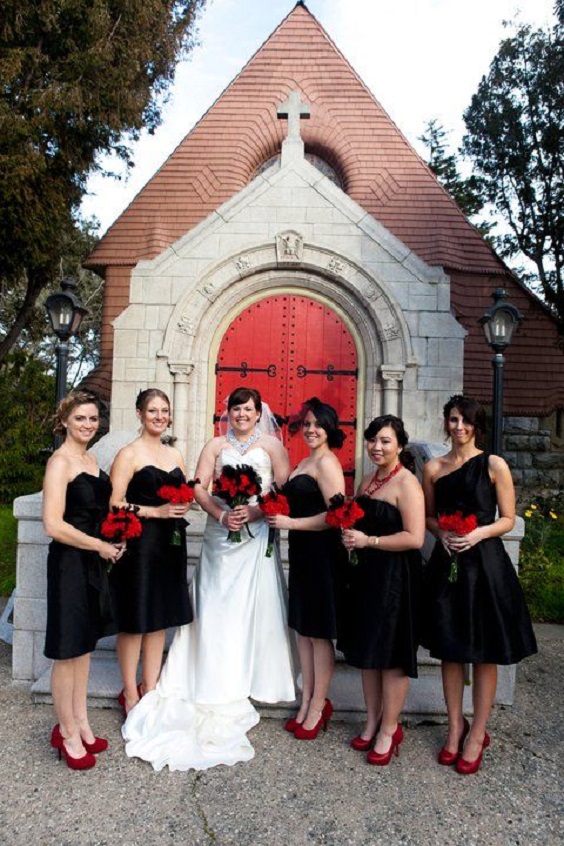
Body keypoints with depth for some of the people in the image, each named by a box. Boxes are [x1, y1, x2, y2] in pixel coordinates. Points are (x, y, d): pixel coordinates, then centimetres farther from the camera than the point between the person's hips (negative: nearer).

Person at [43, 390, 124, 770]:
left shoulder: (91, 459, 10)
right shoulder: (60, 462, -14)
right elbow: (53, 525, -21)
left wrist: (113, 540, 3)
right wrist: (100, 546, -14)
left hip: (94, 562, 8)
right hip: (69, 563, -8)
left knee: (85, 646, 18)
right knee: (68, 651, 5)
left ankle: (81, 723, 32)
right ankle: (68, 733, 22)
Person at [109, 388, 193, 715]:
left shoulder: (175, 454, 12)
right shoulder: (129, 454, -7)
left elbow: (187, 494, 19)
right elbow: (115, 504, -14)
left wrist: (184, 505, -3)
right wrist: (156, 511, -19)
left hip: (170, 544, 6)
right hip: (139, 544, -6)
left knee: (161, 619, 13)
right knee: (135, 621, 4)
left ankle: (150, 689, 28)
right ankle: (130, 694, 21)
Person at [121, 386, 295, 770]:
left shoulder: (272, 445, 5)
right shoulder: (216, 445, 9)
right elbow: (199, 486, 1)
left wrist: (256, 512, -15)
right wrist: (221, 514, -14)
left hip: (258, 535, -1)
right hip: (221, 535, 1)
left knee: (255, 604, 2)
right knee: (218, 605, 3)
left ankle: (252, 677, 19)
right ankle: (220, 683, 16)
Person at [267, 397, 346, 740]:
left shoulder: (327, 462, -14)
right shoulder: (306, 462, 15)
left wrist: (290, 522, -18)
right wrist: (268, 510, 5)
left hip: (321, 554, -9)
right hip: (302, 553, 9)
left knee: (319, 632, 3)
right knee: (303, 628, 15)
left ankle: (319, 706, 18)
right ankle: (307, 702, 28)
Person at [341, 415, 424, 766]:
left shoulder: (407, 483, -14)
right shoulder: (368, 480, 12)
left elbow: (415, 538, -22)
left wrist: (368, 541, -21)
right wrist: (349, 533, 3)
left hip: (395, 578, -8)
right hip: (366, 574, 8)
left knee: (391, 652, 3)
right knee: (367, 650, 15)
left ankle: (390, 729, 19)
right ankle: (373, 721, 30)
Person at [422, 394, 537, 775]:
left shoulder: (494, 465, -3)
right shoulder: (433, 468, 5)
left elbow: (508, 519, -1)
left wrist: (479, 533, -18)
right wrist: (442, 533, -7)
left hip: (486, 563, -2)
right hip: (447, 563, 3)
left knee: (485, 653, 7)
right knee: (450, 650, 11)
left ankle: (478, 733, 24)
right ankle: (455, 727, 29)